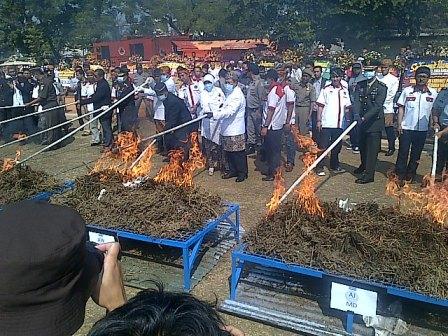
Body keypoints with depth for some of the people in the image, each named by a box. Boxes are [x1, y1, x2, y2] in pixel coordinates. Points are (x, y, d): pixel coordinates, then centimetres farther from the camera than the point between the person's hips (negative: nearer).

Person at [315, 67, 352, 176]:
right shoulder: (326, 90, -2)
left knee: (337, 146, 14)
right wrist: (318, 120, -9)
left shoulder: (345, 90, 9)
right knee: (323, 146, -2)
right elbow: (320, 106, -4)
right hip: (326, 123, -5)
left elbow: (347, 106, 16)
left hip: (339, 124, 5)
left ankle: (334, 166, 29)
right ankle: (320, 168, 6)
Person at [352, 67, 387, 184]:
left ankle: (369, 174, -1)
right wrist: (356, 114, -23)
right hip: (362, 121, 6)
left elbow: (377, 106, -18)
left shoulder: (381, 87, -9)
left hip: (374, 122, -5)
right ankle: (364, 166, 42)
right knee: (362, 146, 20)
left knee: (372, 149, -5)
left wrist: (365, 117, -28)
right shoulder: (359, 85, 7)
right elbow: (356, 100, -4)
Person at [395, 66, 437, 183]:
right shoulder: (407, 90, -2)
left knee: (416, 153, 11)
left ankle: (411, 174, 24)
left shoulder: (433, 93, 2)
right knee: (403, 151, 1)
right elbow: (401, 107, 1)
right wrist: (399, 124, -5)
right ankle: (400, 173, 11)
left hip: (422, 128, 2)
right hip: (406, 127, -2)